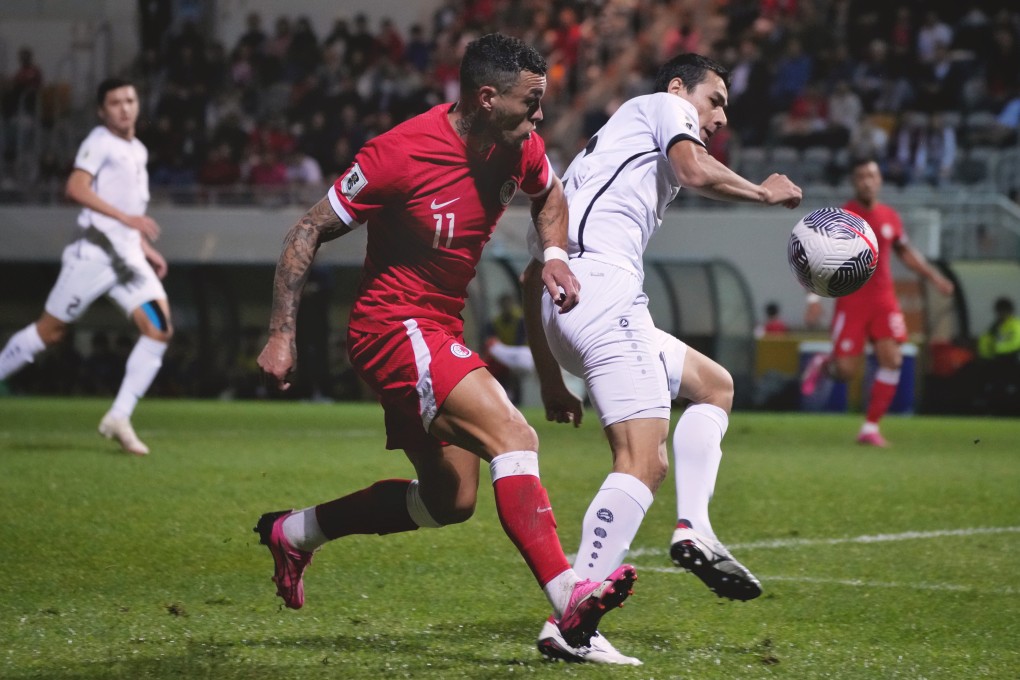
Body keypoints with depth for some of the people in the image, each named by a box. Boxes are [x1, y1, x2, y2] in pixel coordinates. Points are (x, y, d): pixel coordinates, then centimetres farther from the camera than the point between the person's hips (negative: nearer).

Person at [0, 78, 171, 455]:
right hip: (94, 251, -7)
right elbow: (76, 188, -20)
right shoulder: (99, 142, -5)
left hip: (128, 255, 7)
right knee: (50, 330, -1)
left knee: (159, 329, -11)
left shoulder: (138, 151, 20)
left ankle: (119, 418, -10)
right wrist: (125, 217, -25)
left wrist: (148, 250, 23)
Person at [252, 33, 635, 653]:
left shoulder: (521, 148, -1)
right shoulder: (401, 154, -21)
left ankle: (294, 532, 30)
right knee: (514, 437, -26)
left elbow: (549, 194, 24)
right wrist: (282, 335, -16)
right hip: (394, 326, -9)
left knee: (451, 501, 15)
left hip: (441, 333, 9)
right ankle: (569, 599, -34)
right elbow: (309, 233, -13)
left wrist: (554, 257, 4)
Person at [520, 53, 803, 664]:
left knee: (714, 385, 24)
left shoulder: (604, 148, 35)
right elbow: (695, 171, -12)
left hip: (560, 304, 9)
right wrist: (765, 192, 7)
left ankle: (694, 529, 4)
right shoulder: (664, 107, 13)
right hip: (603, 287, -9)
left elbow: (533, 277, 30)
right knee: (643, 462, -16)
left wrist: (550, 378, 29)